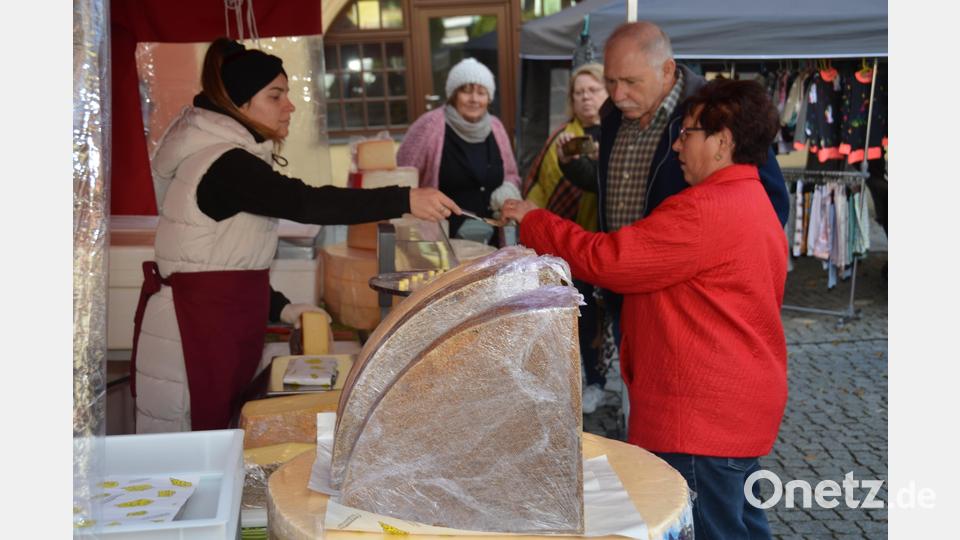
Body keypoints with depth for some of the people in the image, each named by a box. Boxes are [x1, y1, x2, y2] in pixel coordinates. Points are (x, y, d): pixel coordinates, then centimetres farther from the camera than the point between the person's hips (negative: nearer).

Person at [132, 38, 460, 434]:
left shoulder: (233, 158, 15)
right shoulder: (224, 165, -17)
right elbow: (307, 203, -31)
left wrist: (279, 308, 11)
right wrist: (405, 200, -35)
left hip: (227, 326, 10)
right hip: (193, 331, -10)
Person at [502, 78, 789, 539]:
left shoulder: (704, 211, -21)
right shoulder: (755, 202, 14)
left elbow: (606, 259, -20)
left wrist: (533, 222, -7)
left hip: (703, 414, -11)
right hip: (743, 404, 11)